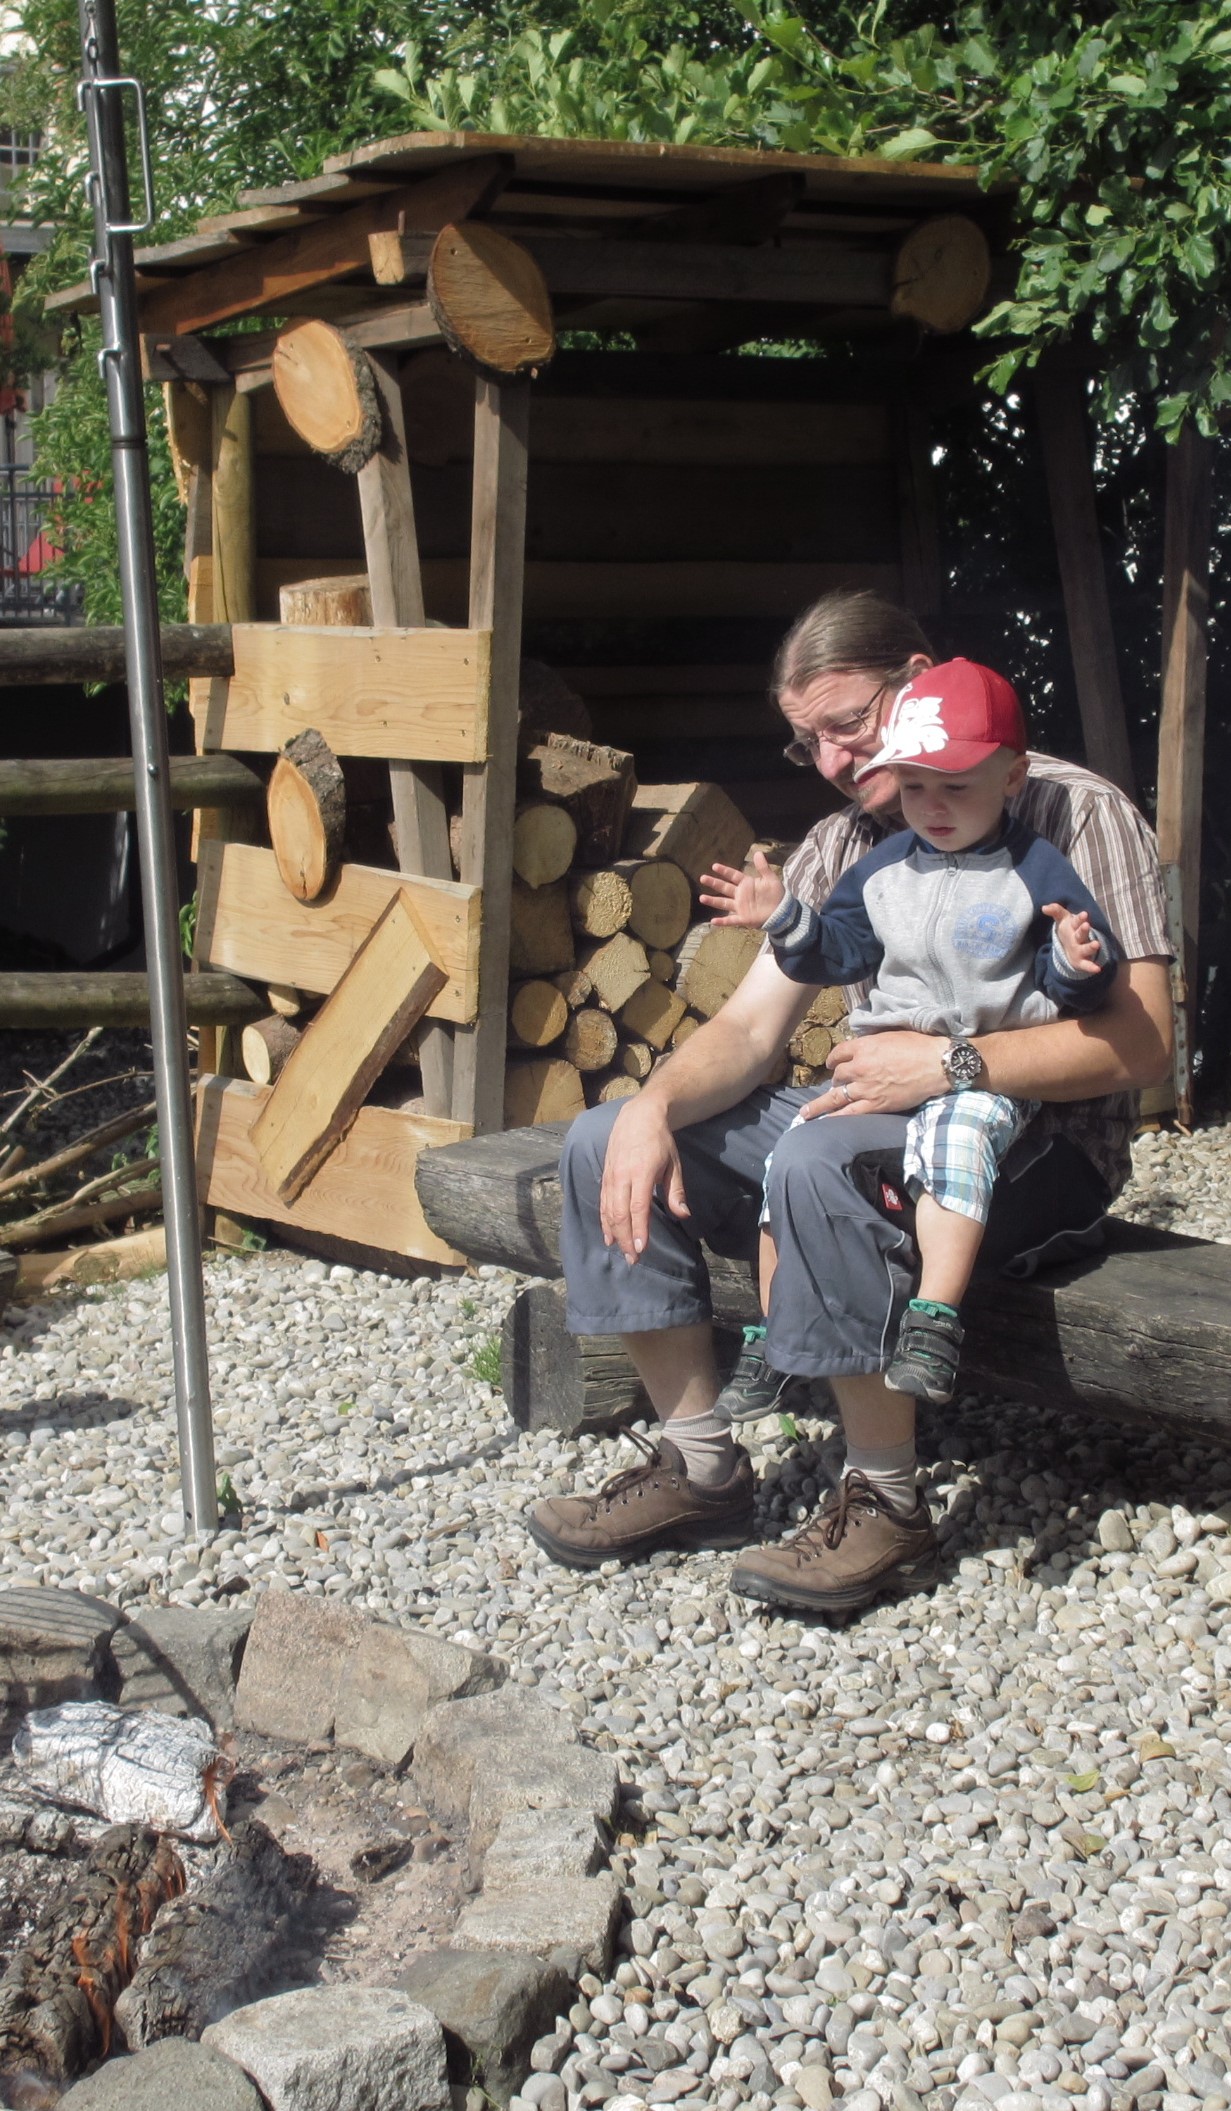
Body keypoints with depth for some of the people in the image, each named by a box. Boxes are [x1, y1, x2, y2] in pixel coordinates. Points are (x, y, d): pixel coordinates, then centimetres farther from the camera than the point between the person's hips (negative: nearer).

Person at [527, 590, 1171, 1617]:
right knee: (606, 1142, -6)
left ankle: (888, 1506, -23)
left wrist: (948, 1063, -26)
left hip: (1039, 1144, -7)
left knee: (818, 1162, -37)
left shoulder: (1075, 814, -8)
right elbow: (750, 1027, 5)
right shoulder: (839, 847, 13)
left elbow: (1139, 1043, -17)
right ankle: (701, 1466, -2)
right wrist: (655, 1105, -16)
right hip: (877, 1115, 8)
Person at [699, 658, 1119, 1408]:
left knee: (957, 1138, -37)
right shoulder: (883, 869, 12)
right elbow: (841, 948, 20)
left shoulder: (1038, 871, -3)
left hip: (986, 1072, -5)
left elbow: (1081, 987, -6)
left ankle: (935, 1323, -37)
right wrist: (784, 919, 4)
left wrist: (1074, 962, -29)